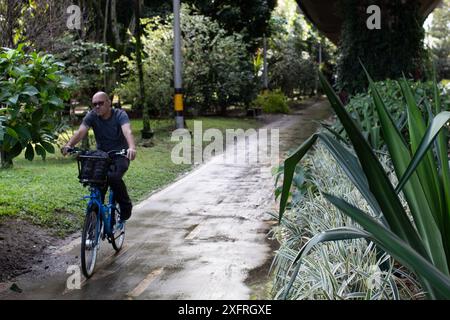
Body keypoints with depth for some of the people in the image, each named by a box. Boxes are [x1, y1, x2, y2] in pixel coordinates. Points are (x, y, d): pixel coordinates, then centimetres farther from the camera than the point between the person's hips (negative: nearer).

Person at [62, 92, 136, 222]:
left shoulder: (120, 114, -15)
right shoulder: (92, 116, -7)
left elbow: (127, 131, -33)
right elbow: (81, 131, -22)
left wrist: (132, 148, -54)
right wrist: (69, 145, -43)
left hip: (120, 155, -3)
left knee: (113, 177, -29)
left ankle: (126, 205, -5)